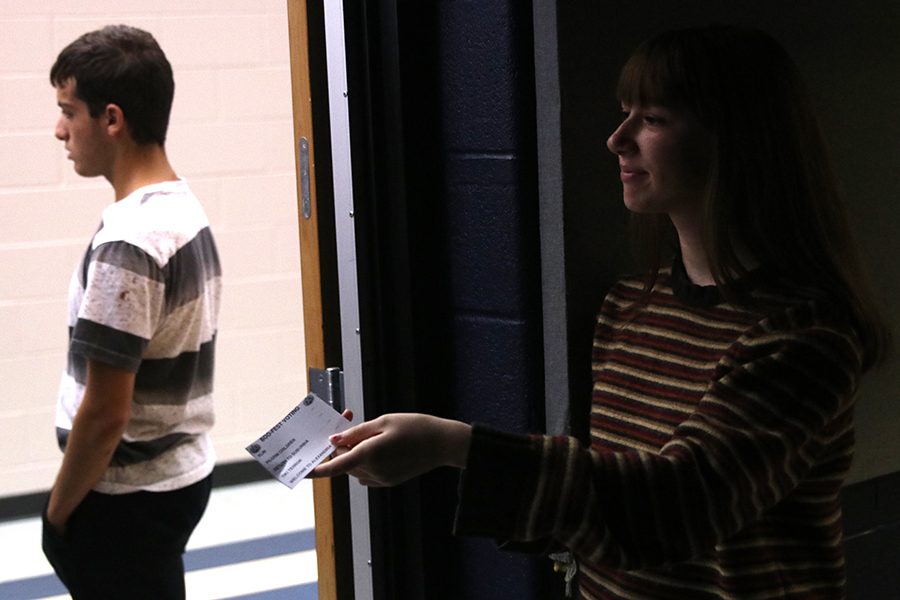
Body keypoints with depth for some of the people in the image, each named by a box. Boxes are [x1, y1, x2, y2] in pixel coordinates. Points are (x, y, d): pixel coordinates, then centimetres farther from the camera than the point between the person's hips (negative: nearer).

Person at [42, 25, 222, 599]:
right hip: (183, 472, 8)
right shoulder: (187, 208, 4)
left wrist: (57, 512, -9)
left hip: (128, 497, -8)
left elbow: (104, 413, -22)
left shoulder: (128, 241, -22)